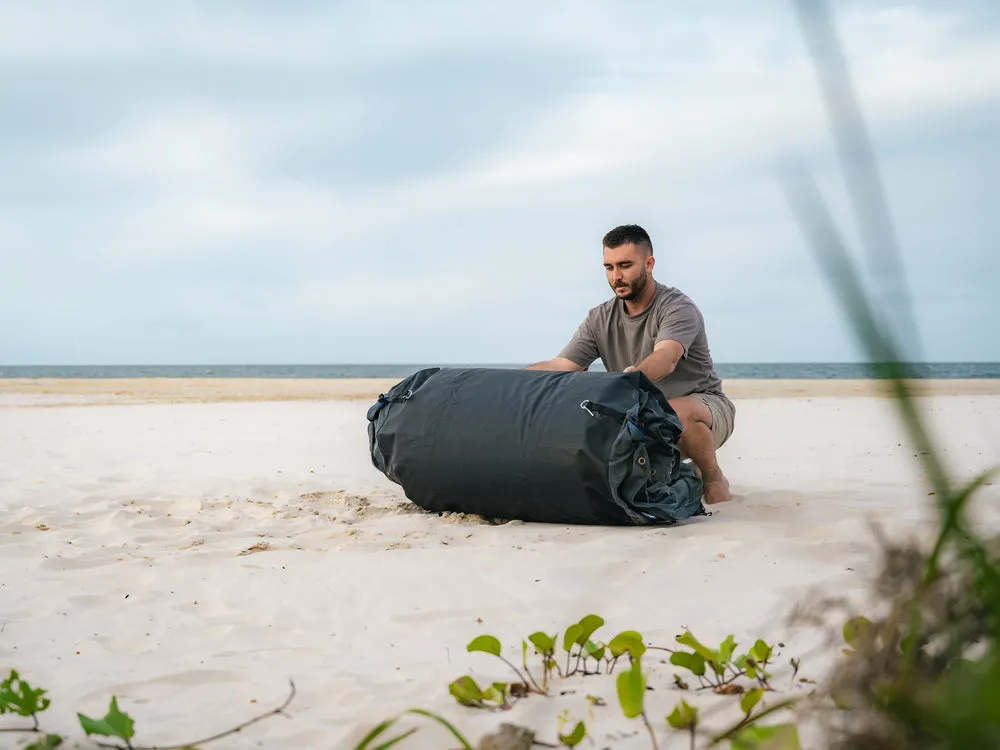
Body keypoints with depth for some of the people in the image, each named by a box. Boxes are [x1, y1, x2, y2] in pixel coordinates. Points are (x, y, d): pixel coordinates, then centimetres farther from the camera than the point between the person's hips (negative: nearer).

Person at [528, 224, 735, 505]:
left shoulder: (678, 308, -18)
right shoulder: (600, 319, 1)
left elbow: (665, 360, -38)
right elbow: (561, 365, -9)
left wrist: (632, 377, -61)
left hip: (704, 405, -6)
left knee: (677, 412, -39)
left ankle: (714, 478, -8)